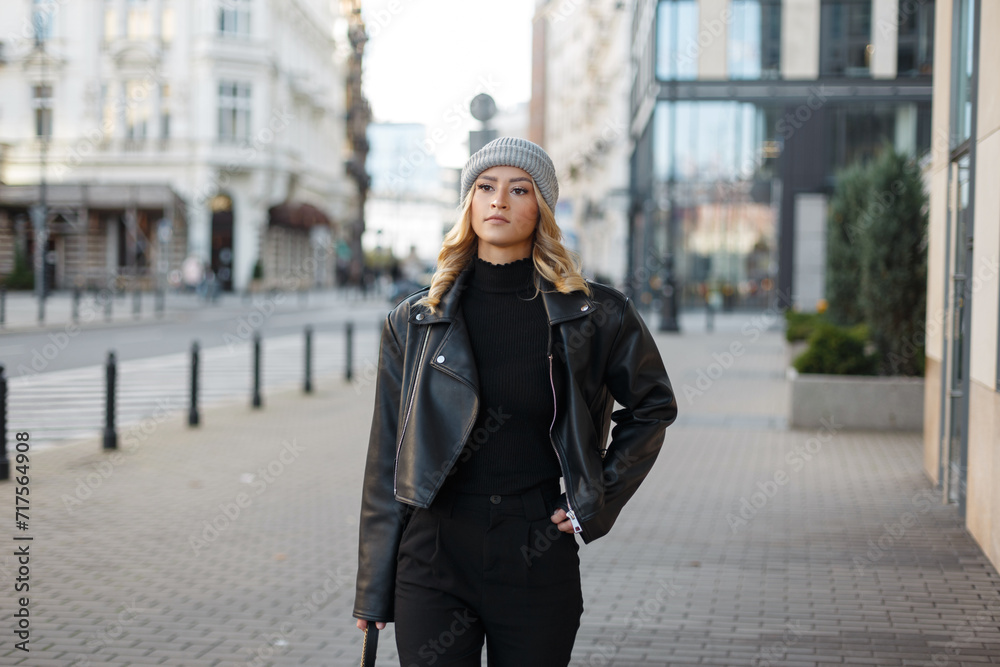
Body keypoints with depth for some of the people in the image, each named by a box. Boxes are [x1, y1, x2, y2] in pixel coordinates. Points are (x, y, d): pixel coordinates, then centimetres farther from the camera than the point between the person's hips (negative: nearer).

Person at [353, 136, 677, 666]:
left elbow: (653, 406, 15)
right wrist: (374, 591, 5)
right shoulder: (414, 321, 3)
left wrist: (600, 501, 4)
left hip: (538, 563, 0)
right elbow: (387, 461, 6)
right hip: (434, 558, 1)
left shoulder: (592, 315, 0)